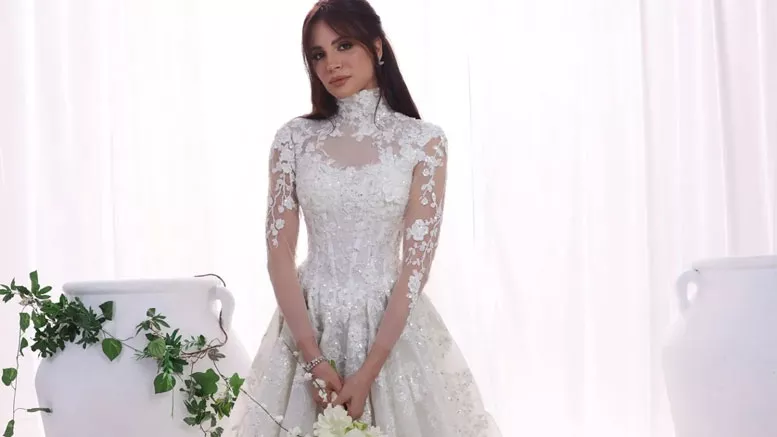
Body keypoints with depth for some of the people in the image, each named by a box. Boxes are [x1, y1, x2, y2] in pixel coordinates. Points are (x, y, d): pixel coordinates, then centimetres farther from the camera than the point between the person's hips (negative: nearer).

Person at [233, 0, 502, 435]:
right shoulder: (294, 139, 0)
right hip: (309, 324, 2)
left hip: (392, 327, -1)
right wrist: (313, 358, -13)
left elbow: (416, 261, -10)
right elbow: (279, 252, -3)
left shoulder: (424, 141, -6)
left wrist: (368, 371, -17)